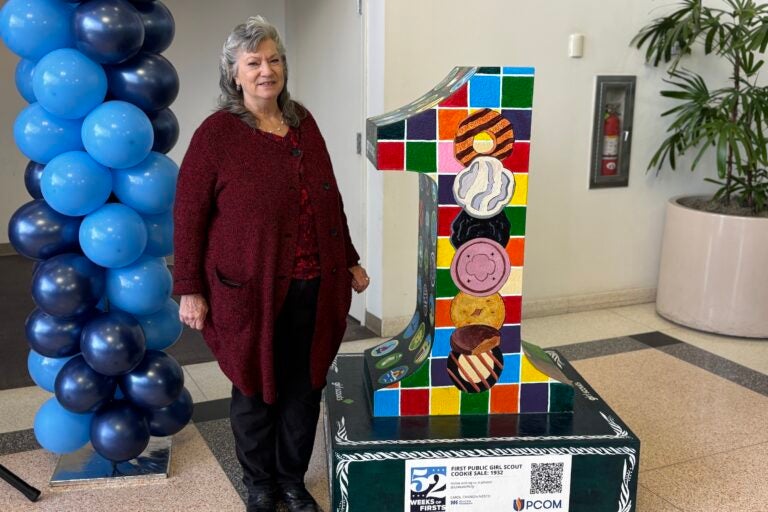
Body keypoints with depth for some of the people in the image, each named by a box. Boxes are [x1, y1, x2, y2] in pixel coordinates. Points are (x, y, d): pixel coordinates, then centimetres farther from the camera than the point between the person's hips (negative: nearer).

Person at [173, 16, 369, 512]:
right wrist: (190, 288, -8)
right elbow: (189, 214, -7)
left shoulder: (303, 122, 8)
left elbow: (329, 199, 14)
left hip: (313, 287, 5)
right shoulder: (217, 133, -7)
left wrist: (349, 260, 15)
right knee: (255, 387, 12)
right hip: (250, 290, -4)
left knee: (304, 387, 13)